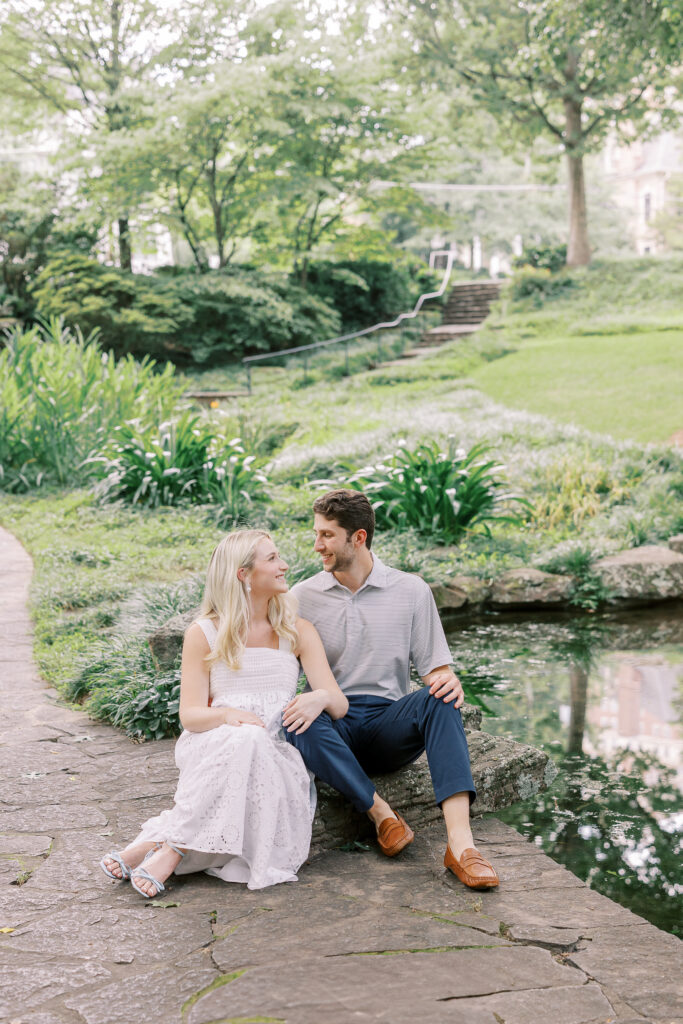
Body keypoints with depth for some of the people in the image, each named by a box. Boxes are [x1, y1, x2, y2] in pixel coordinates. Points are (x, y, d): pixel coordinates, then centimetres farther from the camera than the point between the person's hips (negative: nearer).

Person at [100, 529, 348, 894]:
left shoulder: (297, 632, 13)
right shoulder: (204, 634, 8)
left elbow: (339, 704, 3)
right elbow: (190, 714, -2)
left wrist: (320, 697, -22)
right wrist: (228, 715, -25)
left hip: (278, 759, 2)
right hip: (213, 752, -1)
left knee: (250, 744, -34)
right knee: (245, 738, -36)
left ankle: (164, 845, -30)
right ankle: (171, 850, -32)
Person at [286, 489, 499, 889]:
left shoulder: (411, 590, 7)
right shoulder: (303, 596, 7)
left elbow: (435, 667, 6)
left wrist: (448, 680, -19)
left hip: (388, 724, 0)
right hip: (332, 726, 0)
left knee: (438, 698, -32)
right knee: (297, 718, -35)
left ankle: (461, 842, -42)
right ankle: (382, 813, -28)